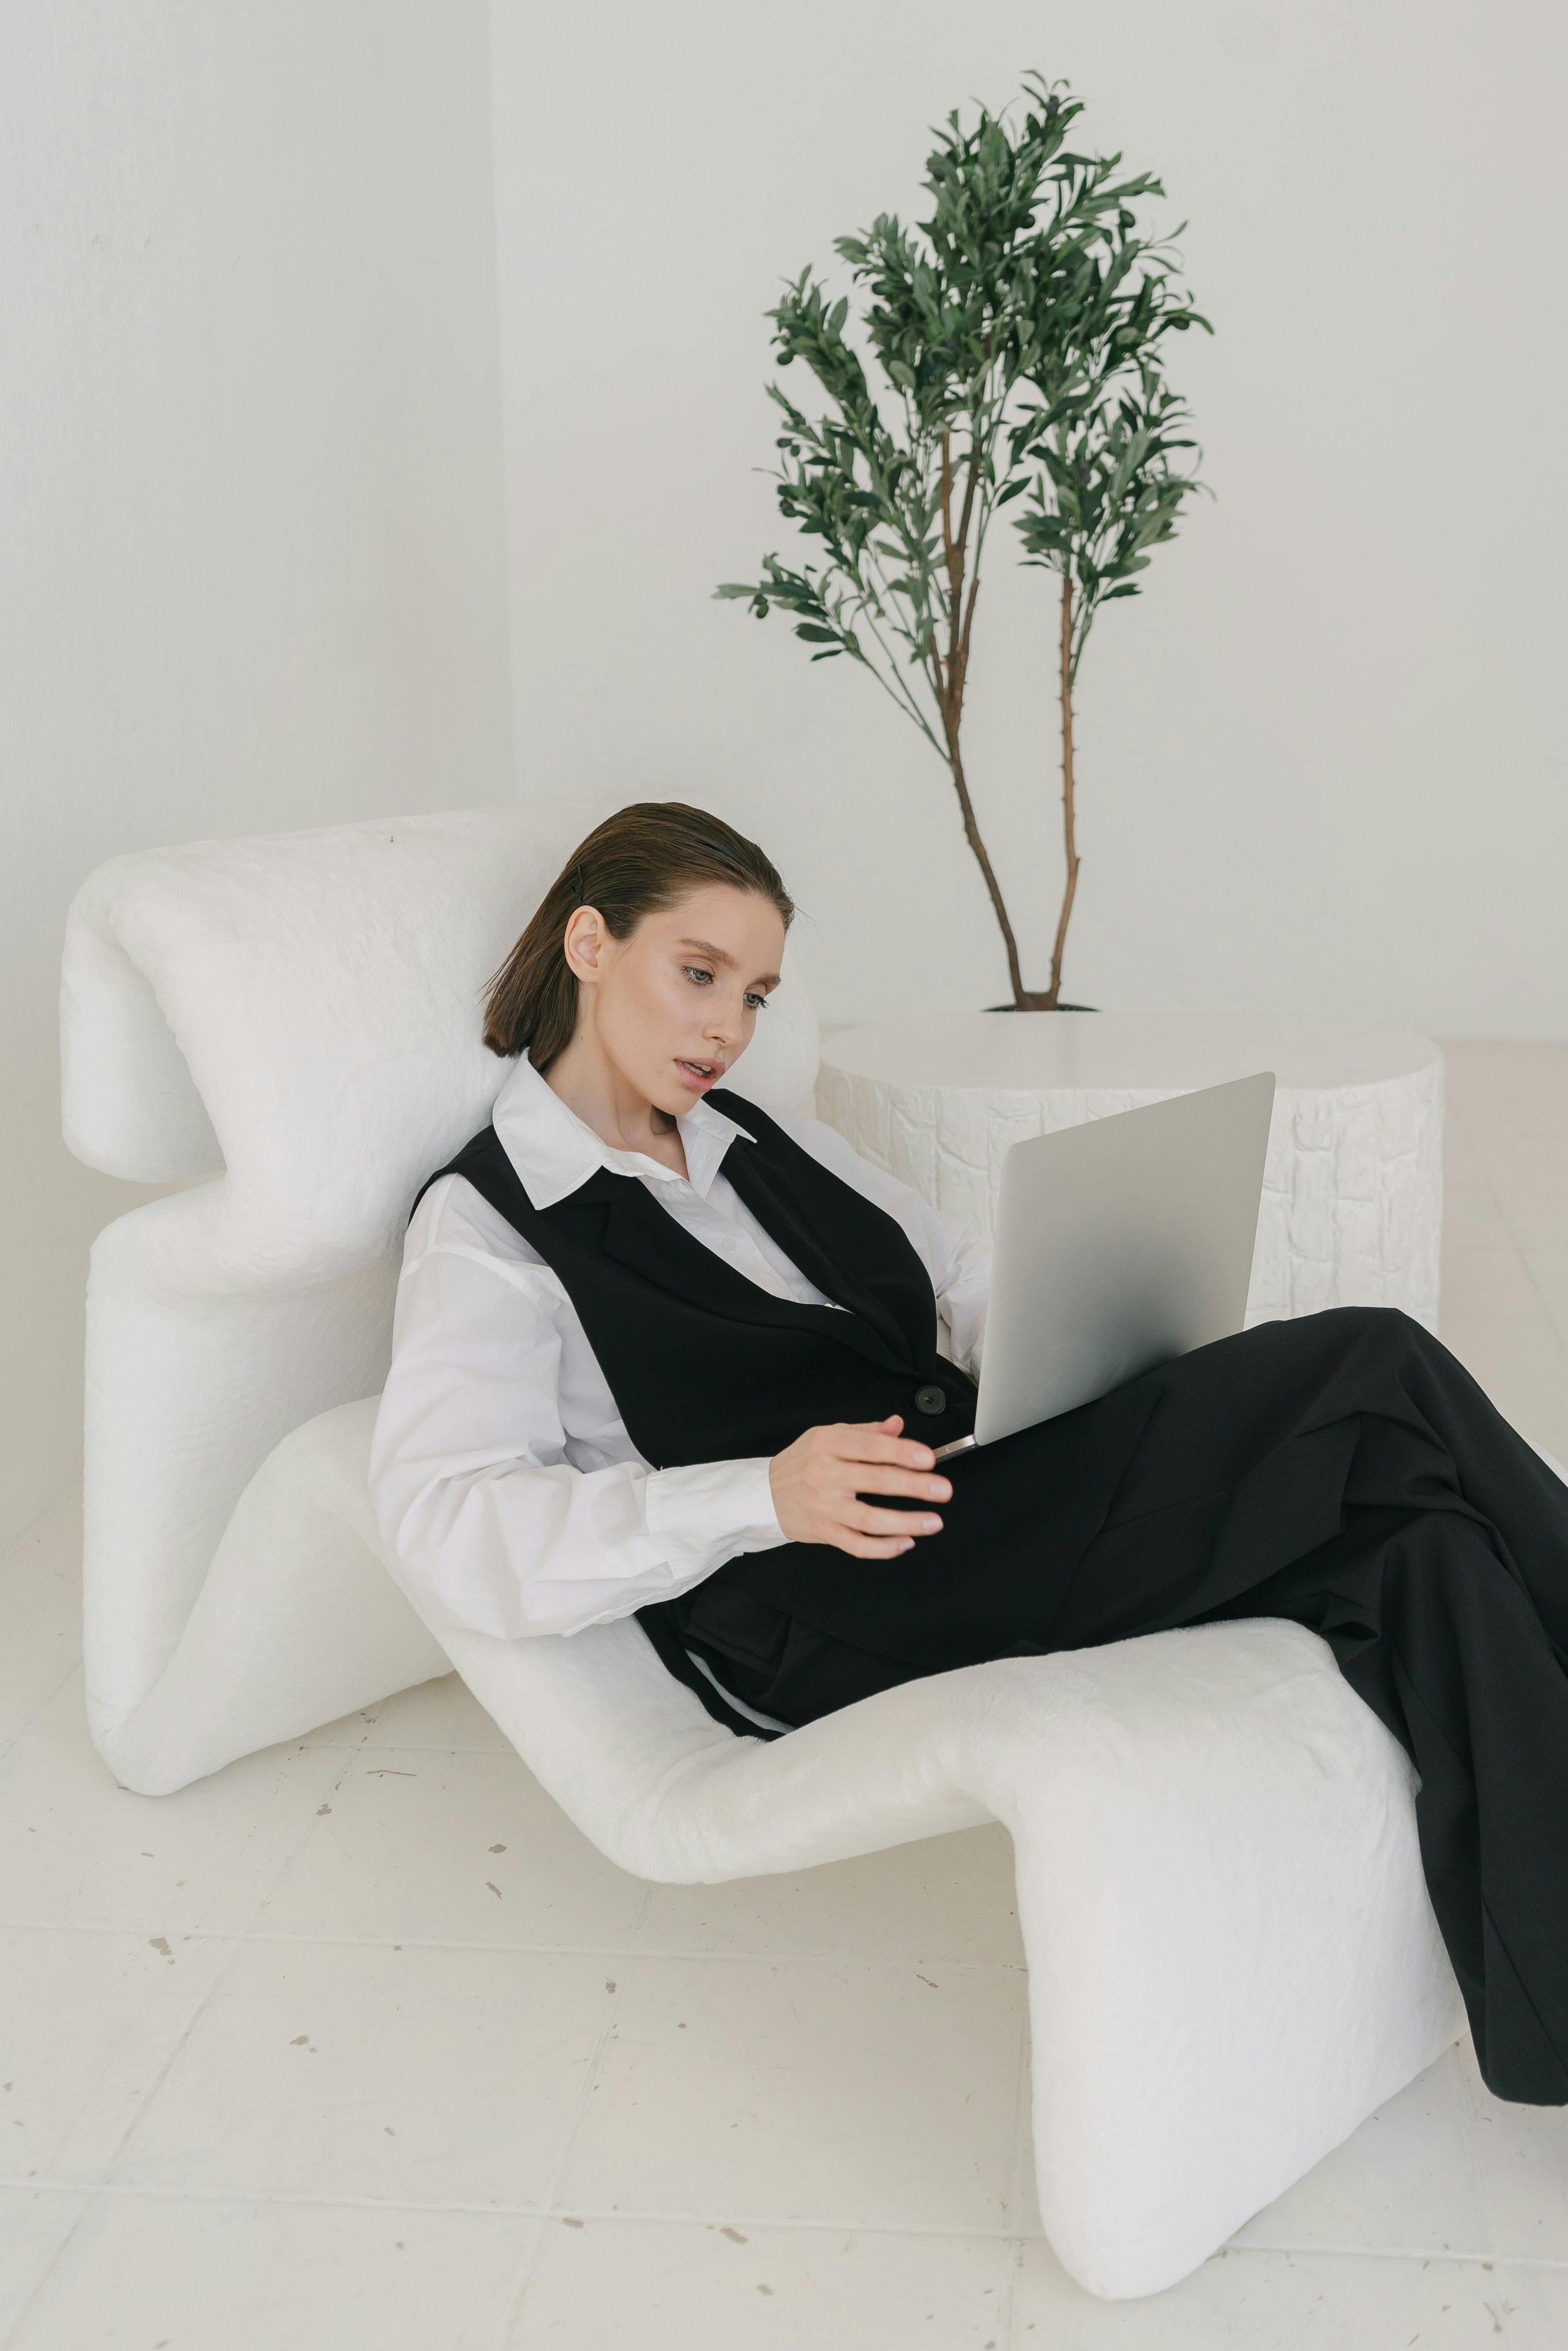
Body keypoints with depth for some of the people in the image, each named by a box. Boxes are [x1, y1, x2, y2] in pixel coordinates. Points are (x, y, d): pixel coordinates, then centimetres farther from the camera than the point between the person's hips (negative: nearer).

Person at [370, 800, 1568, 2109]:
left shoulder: (773, 1148, 24)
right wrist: (764, 1499, -26)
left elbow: (970, 1295, 23)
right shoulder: (485, 1226, 3)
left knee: (1409, 1538, -22)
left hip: (986, 1506, 7)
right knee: (1370, 1377, -20)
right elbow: (442, 1531, -12)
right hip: (818, 1624, -7)